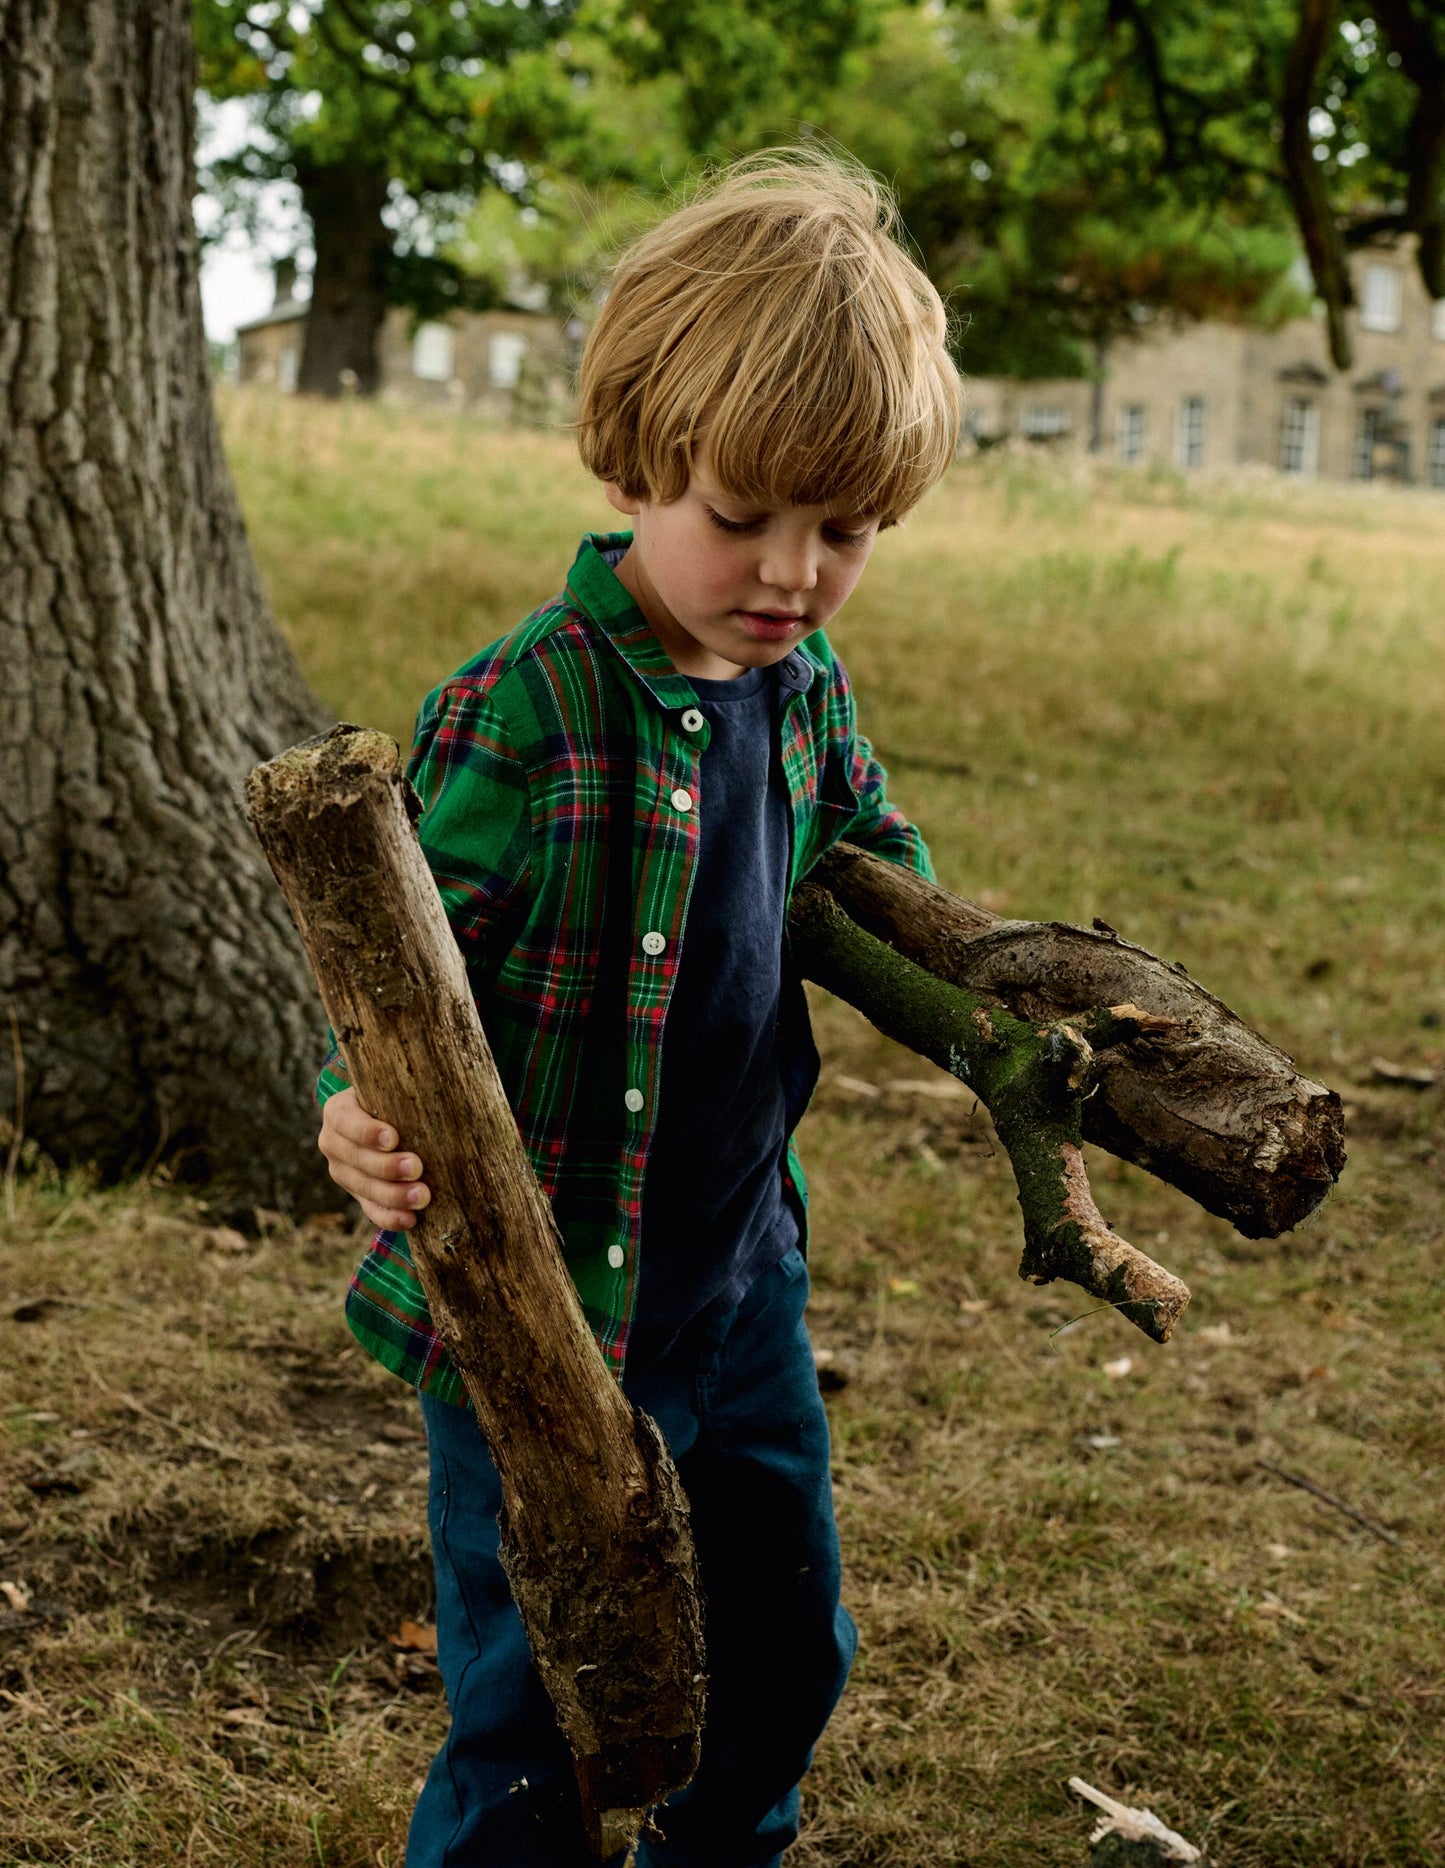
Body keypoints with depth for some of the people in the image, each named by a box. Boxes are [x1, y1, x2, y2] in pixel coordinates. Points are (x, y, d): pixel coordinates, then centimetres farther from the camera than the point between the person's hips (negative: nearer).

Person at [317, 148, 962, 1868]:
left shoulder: (804, 689, 0)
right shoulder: (521, 711, -21)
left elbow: (878, 883, 17)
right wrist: (369, 1113, -41)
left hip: (746, 1275, 7)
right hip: (540, 1308, -7)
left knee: (783, 1655, 23)